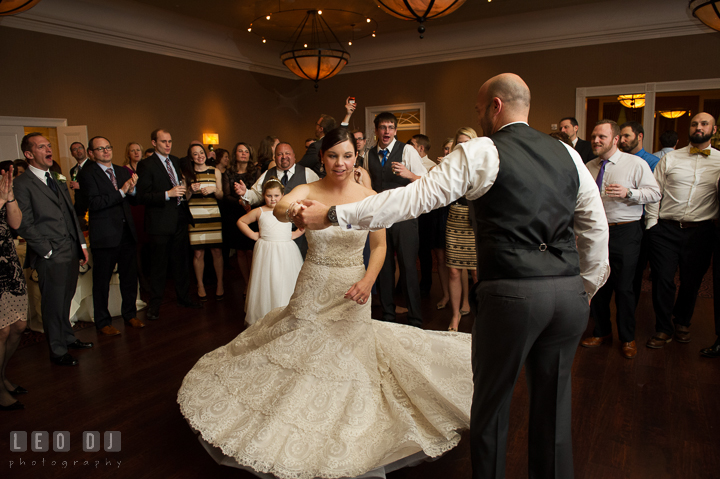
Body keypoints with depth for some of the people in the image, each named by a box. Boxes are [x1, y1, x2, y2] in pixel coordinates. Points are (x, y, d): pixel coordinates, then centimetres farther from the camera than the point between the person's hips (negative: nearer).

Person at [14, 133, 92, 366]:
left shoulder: (58, 179, 15)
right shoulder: (22, 184, -10)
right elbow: (24, 225, -12)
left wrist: (81, 244, 13)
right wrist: (47, 251, -12)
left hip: (71, 252, 6)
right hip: (51, 257, -6)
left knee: (65, 300, 18)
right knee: (53, 304, 5)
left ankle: (68, 338, 33)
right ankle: (57, 351, 20)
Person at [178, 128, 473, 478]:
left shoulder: (370, 198, -6)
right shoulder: (308, 191, -8)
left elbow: (379, 245, 4)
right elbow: (279, 209, -30)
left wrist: (368, 280, -14)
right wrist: (293, 210, -54)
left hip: (351, 296, 0)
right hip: (312, 293, 0)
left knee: (347, 367, 9)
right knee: (301, 361, 10)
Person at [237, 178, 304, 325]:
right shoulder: (259, 212, 4)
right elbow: (240, 221, 13)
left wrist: (296, 233, 0)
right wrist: (253, 235, 5)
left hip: (286, 252, 1)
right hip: (266, 252, 0)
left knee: (286, 284, 3)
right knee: (266, 284, 3)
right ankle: (265, 317, 13)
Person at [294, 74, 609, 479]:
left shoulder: (481, 152, -5)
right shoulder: (567, 154, 12)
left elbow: (415, 197, -11)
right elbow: (596, 227, 15)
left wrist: (334, 215, -7)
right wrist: (587, 288, 25)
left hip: (511, 294, -6)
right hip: (570, 294, 6)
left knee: (492, 405, 15)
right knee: (554, 404, 21)